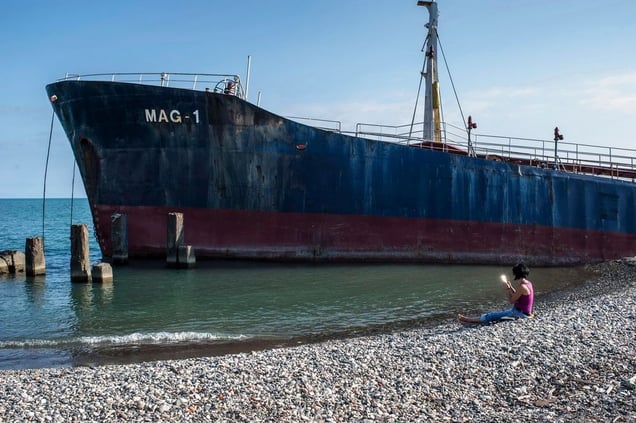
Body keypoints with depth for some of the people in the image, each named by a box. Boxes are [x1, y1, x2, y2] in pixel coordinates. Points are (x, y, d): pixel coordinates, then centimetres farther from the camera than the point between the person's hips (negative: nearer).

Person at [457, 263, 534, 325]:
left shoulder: (522, 286, -22)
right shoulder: (528, 283, 8)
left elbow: (511, 301, -17)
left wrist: (507, 289, -6)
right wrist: (510, 287, 9)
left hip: (520, 313, -9)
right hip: (521, 311, 9)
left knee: (493, 315, -8)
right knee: (496, 313, 11)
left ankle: (470, 320, -6)